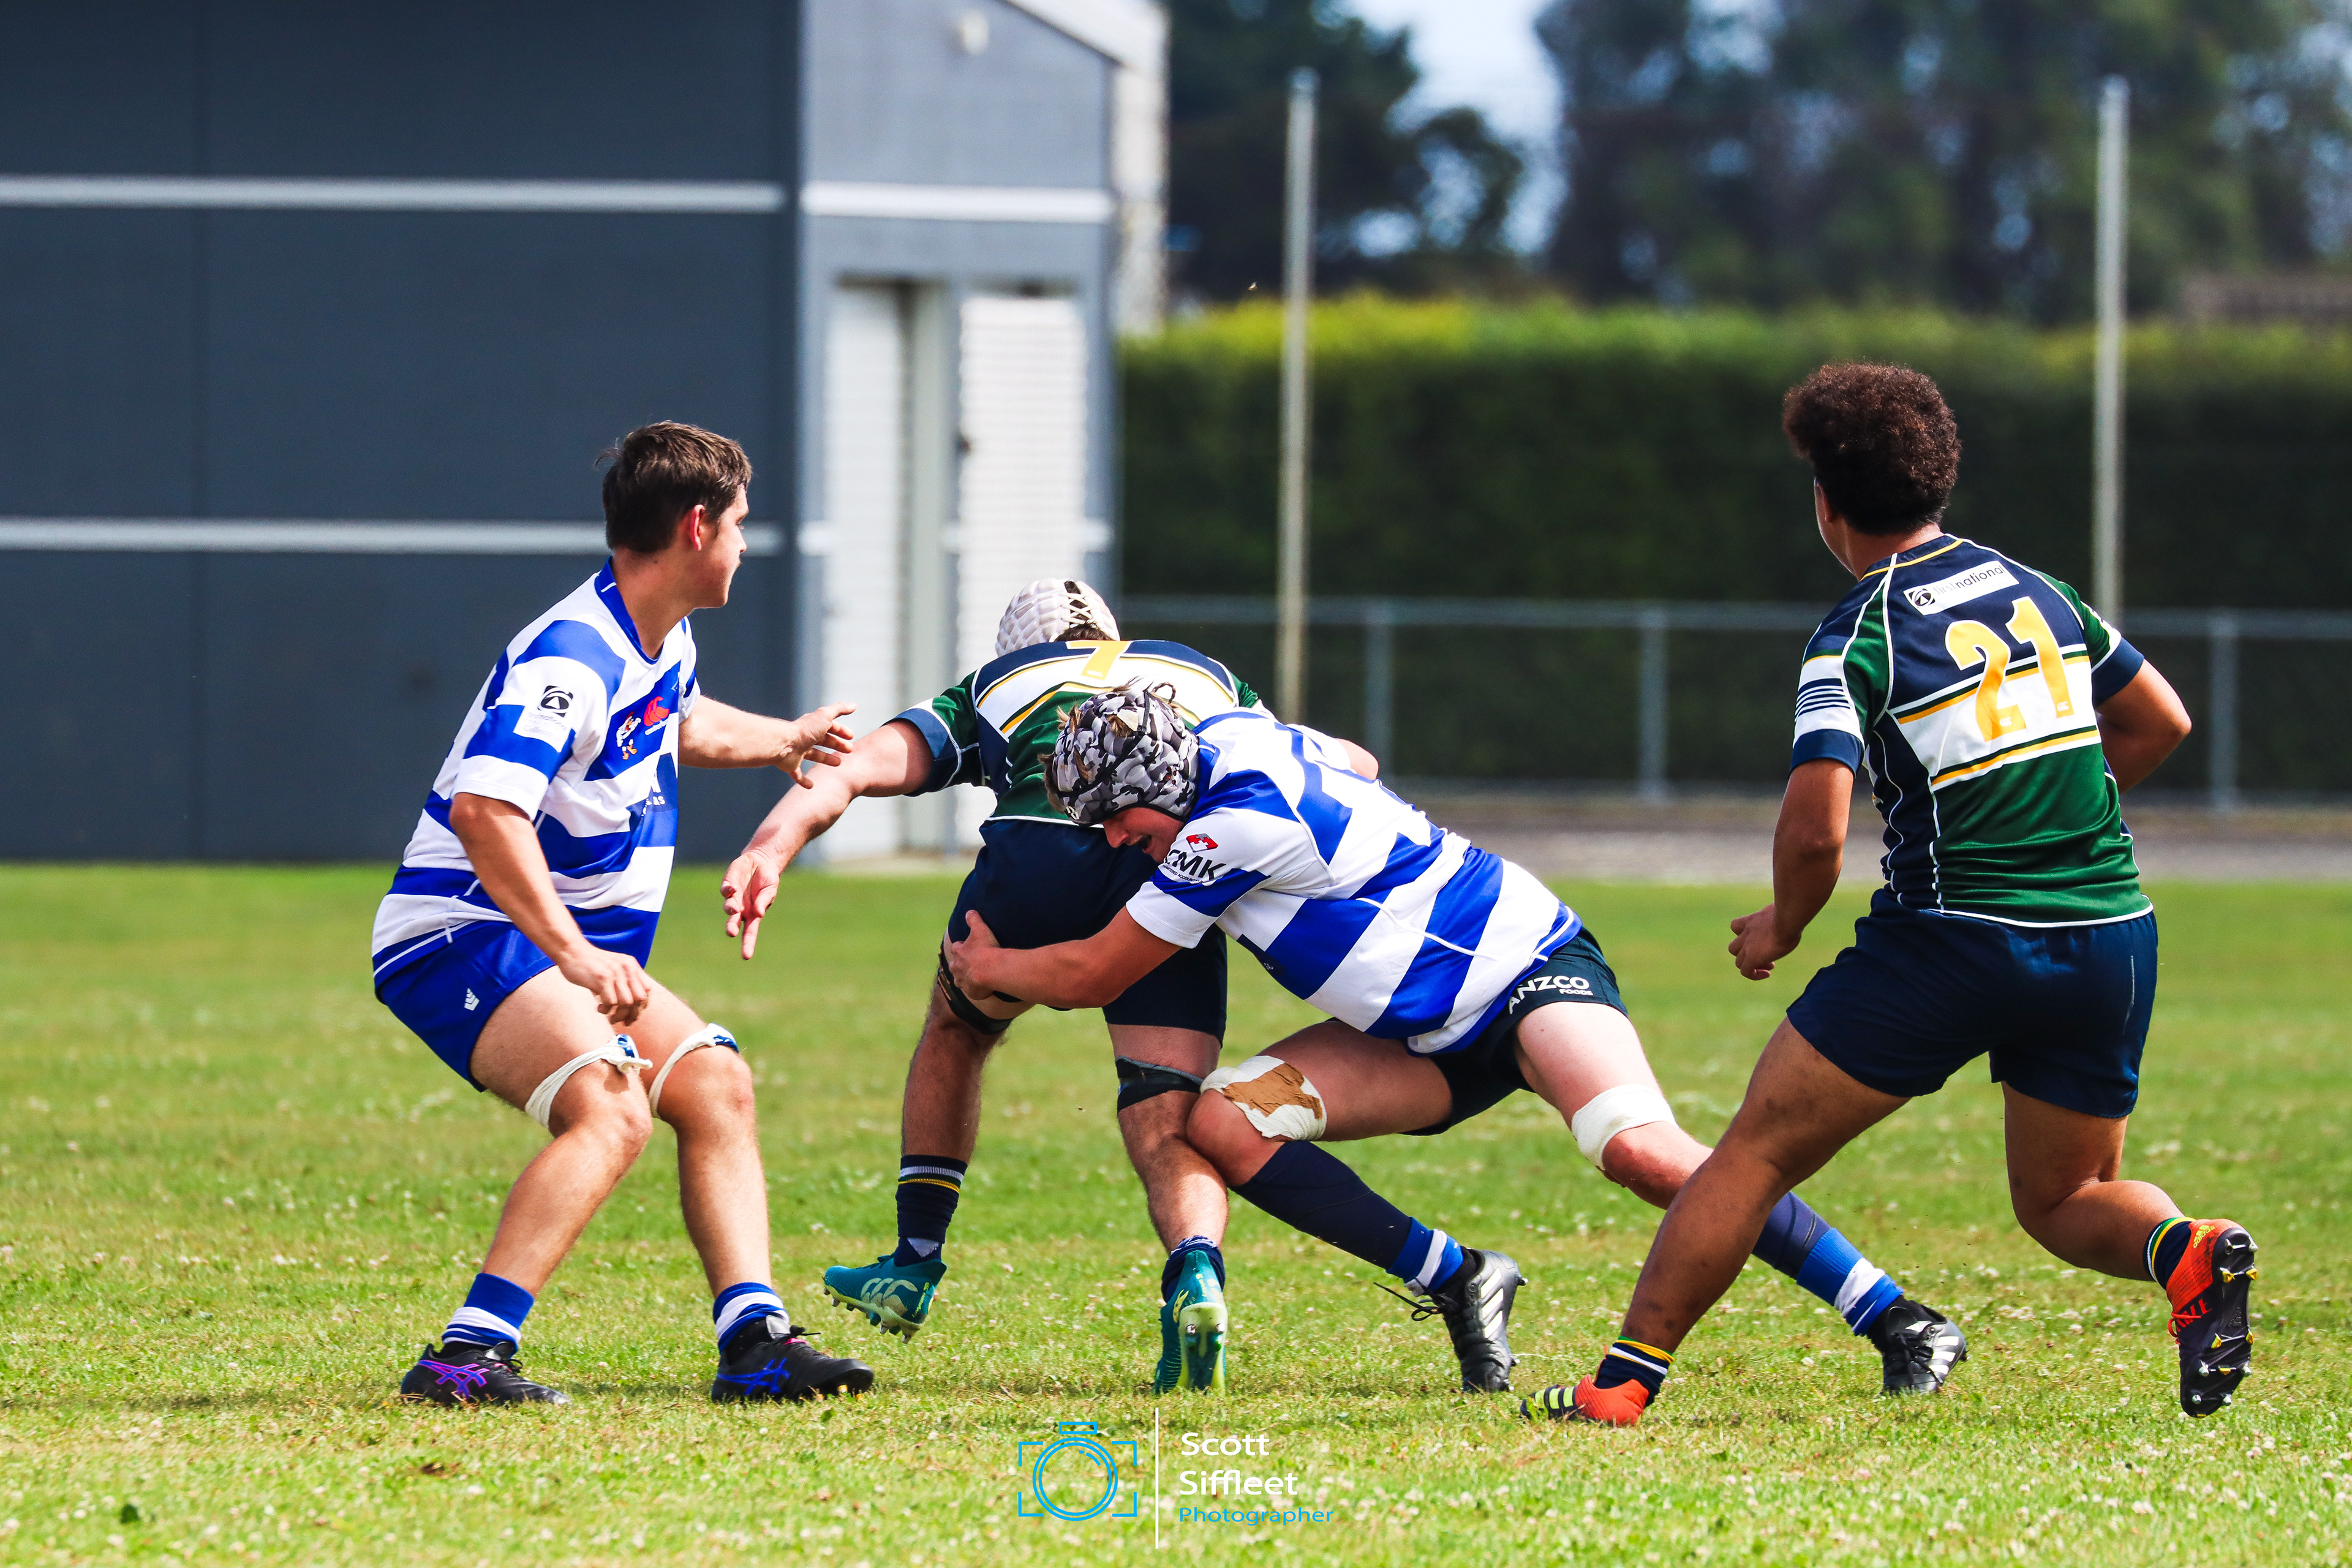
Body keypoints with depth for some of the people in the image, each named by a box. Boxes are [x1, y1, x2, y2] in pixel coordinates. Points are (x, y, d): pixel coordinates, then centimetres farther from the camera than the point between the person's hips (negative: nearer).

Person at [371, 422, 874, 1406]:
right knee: (613, 1109, -29)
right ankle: (466, 1355, -36)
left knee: (715, 1084, 5)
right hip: (462, 937, -11)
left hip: (576, 948, 11)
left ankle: (754, 1340, -1)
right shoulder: (571, 659, -23)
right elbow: (484, 811, -37)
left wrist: (784, 742, 51)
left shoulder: (663, 642, 10)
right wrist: (572, 956, -45)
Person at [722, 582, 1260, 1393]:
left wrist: (769, 849, 5)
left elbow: (852, 768, 17)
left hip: (1034, 858, 0)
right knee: (1169, 1131, 3)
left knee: (956, 1030, 31)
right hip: (1178, 864, 0)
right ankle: (1195, 1276, -27)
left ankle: (913, 1268, 33)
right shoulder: (1211, 679, 39)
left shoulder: (993, 685, 33)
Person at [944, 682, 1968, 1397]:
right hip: (1443, 1037, 9)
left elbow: (1091, 975, -13)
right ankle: (1458, 1286, -2)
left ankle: (1899, 1323, -26)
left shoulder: (1234, 825, -24)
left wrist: (988, 966, 7)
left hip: (1530, 968, -9)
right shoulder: (1231, 738, 1)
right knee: (1223, 1124, -8)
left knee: (1641, 1150, -33)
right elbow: (1357, 765, 27)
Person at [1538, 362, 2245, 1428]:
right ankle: (2188, 1252, -13)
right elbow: (2160, 721, 19)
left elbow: (1815, 830, -17)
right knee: (2064, 1200, 19)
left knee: (1759, 1150, 5)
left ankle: (1624, 1380, 2)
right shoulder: (2034, 590, 10)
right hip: (2113, 934, 5)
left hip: (1956, 936, -5)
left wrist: (1779, 931, 2)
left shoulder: (1856, 639, -8)